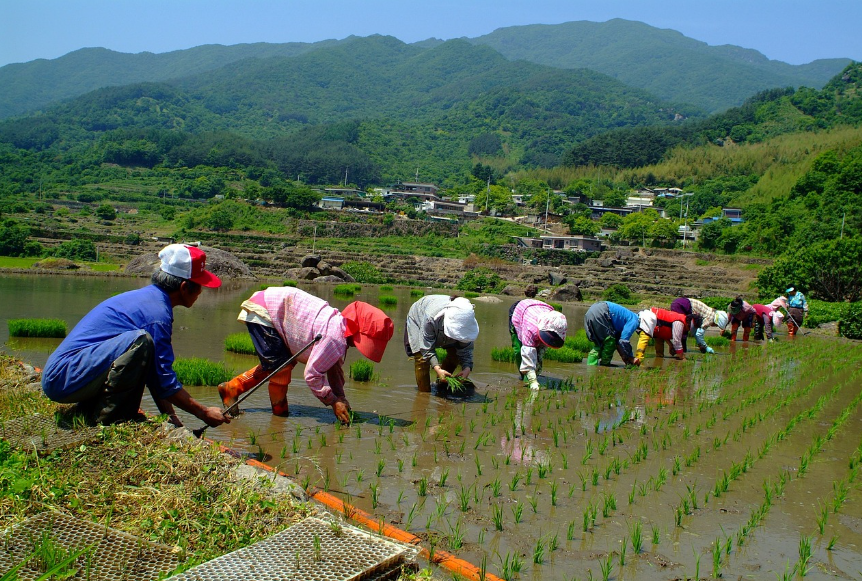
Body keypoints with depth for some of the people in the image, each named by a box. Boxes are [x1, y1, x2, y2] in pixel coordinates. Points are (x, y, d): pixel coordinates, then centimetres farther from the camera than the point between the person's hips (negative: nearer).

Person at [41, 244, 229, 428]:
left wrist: (169, 415, 14)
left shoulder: (146, 296, 12)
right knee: (140, 341, -27)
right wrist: (204, 413, -4)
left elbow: (157, 372, 15)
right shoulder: (157, 312, -17)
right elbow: (166, 382, -14)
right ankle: (107, 415, -18)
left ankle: (92, 407, 10)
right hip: (64, 378, -10)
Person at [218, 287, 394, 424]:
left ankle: (230, 389, 25)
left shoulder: (341, 325, 2)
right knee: (280, 364, -11)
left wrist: (341, 399, 5)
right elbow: (312, 374, -25)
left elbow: (335, 368, 12)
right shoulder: (334, 337, -29)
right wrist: (333, 401, -15)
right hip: (262, 311, -10)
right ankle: (280, 412, 8)